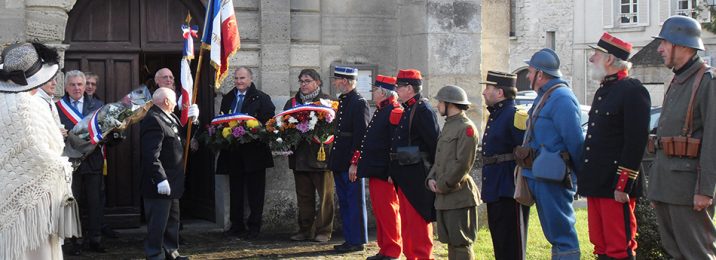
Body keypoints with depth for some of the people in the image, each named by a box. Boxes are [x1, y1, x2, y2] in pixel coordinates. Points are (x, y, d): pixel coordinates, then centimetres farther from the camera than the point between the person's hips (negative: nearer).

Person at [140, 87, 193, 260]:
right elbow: (151, 155, -26)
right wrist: (160, 179, -28)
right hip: (160, 185, -11)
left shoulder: (170, 118, 11)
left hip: (172, 182, 11)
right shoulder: (153, 121, -20)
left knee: (173, 219, 20)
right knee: (158, 223, -2)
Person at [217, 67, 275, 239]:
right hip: (233, 151, 5)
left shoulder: (261, 98, -2)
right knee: (235, 190, 10)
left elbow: (268, 121, -8)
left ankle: (254, 227, 6)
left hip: (254, 151, -5)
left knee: (255, 191, 0)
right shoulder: (227, 99, 14)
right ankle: (236, 226, 17)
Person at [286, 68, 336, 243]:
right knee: (303, 196, 8)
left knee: (325, 195, -1)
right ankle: (305, 230, 15)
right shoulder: (292, 102, 16)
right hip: (300, 155, 4)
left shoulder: (327, 101, 2)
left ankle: (323, 231, 4)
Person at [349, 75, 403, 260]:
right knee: (379, 210, 13)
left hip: (385, 173, -10)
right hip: (374, 171, 10)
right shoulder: (380, 111, 18)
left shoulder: (395, 111, -13)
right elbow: (368, 141, 22)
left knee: (387, 210, -4)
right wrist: (356, 162, 19)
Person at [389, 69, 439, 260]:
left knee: (418, 221, -5)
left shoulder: (423, 110, -15)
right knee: (407, 221, 15)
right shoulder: (408, 110, 16)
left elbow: (434, 143, -20)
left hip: (416, 177, -10)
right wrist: (394, 172, 17)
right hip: (405, 177, 10)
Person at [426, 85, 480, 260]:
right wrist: (431, 179, 3)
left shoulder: (466, 127, -12)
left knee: (461, 242, -5)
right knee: (450, 240, 13)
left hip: (459, 196, -9)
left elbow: (463, 164, -18)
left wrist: (443, 185, -15)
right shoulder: (448, 126, 17)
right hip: (444, 196, 9)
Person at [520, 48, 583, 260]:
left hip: (553, 178, -10)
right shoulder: (544, 97, 17)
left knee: (562, 233, -7)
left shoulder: (561, 98, -15)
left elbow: (575, 141, -18)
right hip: (539, 177, 10)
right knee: (554, 233, 15)